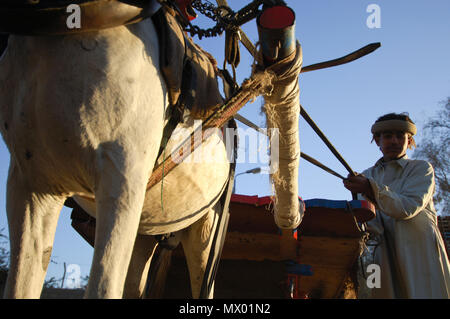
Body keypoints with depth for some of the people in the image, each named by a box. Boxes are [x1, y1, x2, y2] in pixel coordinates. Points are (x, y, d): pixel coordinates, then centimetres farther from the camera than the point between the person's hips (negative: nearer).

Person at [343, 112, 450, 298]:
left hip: (420, 253, -3)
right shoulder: (367, 176, 16)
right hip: (386, 257, 3)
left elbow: (408, 208, -13)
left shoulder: (422, 168, 5)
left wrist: (369, 189, -25)